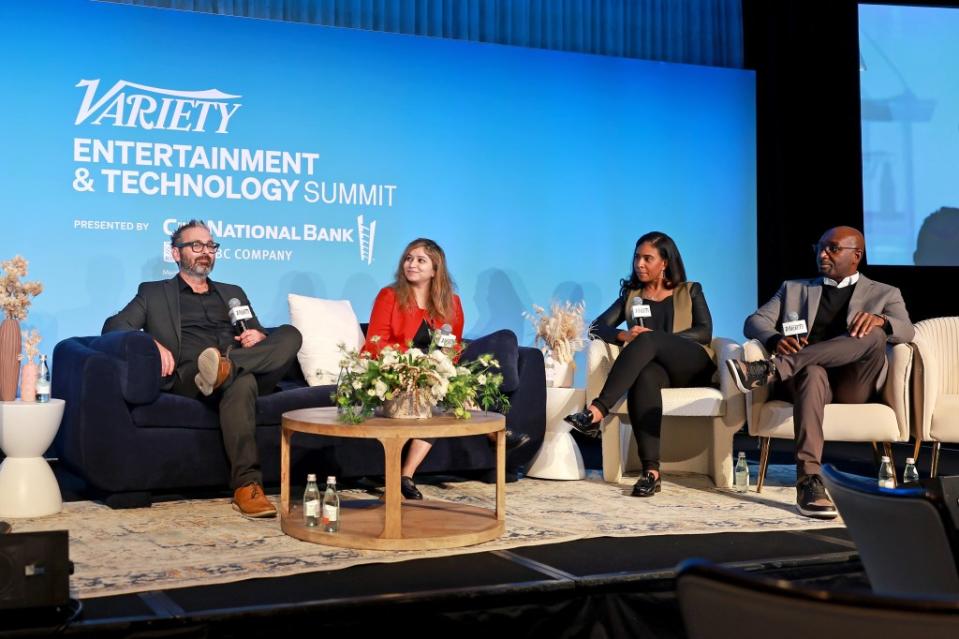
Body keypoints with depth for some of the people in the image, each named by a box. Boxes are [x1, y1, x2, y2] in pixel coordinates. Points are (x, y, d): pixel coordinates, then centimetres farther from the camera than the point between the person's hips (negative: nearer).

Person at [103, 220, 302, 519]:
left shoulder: (233, 293, 32)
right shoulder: (154, 293, 21)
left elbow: (258, 335, 27)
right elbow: (113, 326, 7)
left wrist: (259, 337, -1)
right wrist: (152, 343, -15)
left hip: (243, 368, 4)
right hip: (188, 377, -4)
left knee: (290, 335, -24)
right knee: (242, 382, -40)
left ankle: (227, 365, -44)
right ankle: (246, 486, -47)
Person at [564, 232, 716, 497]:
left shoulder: (690, 291, 19)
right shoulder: (631, 294, 25)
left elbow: (705, 333, 4)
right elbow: (597, 327, 14)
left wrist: (655, 339, -11)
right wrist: (623, 335, -10)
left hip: (693, 366, -1)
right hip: (656, 366, 1)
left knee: (647, 341, -34)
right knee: (644, 376, -39)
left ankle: (597, 411, -46)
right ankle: (651, 471, -48)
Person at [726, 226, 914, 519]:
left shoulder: (885, 294, 19)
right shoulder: (794, 288, 23)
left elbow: (906, 330, 0)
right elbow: (755, 322, 10)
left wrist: (880, 320, -24)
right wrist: (776, 339, -14)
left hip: (852, 386, 0)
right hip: (806, 377, 0)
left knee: (874, 335, -30)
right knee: (813, 372, -37)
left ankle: (772, 368, -41)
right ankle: (809, 481, -49)